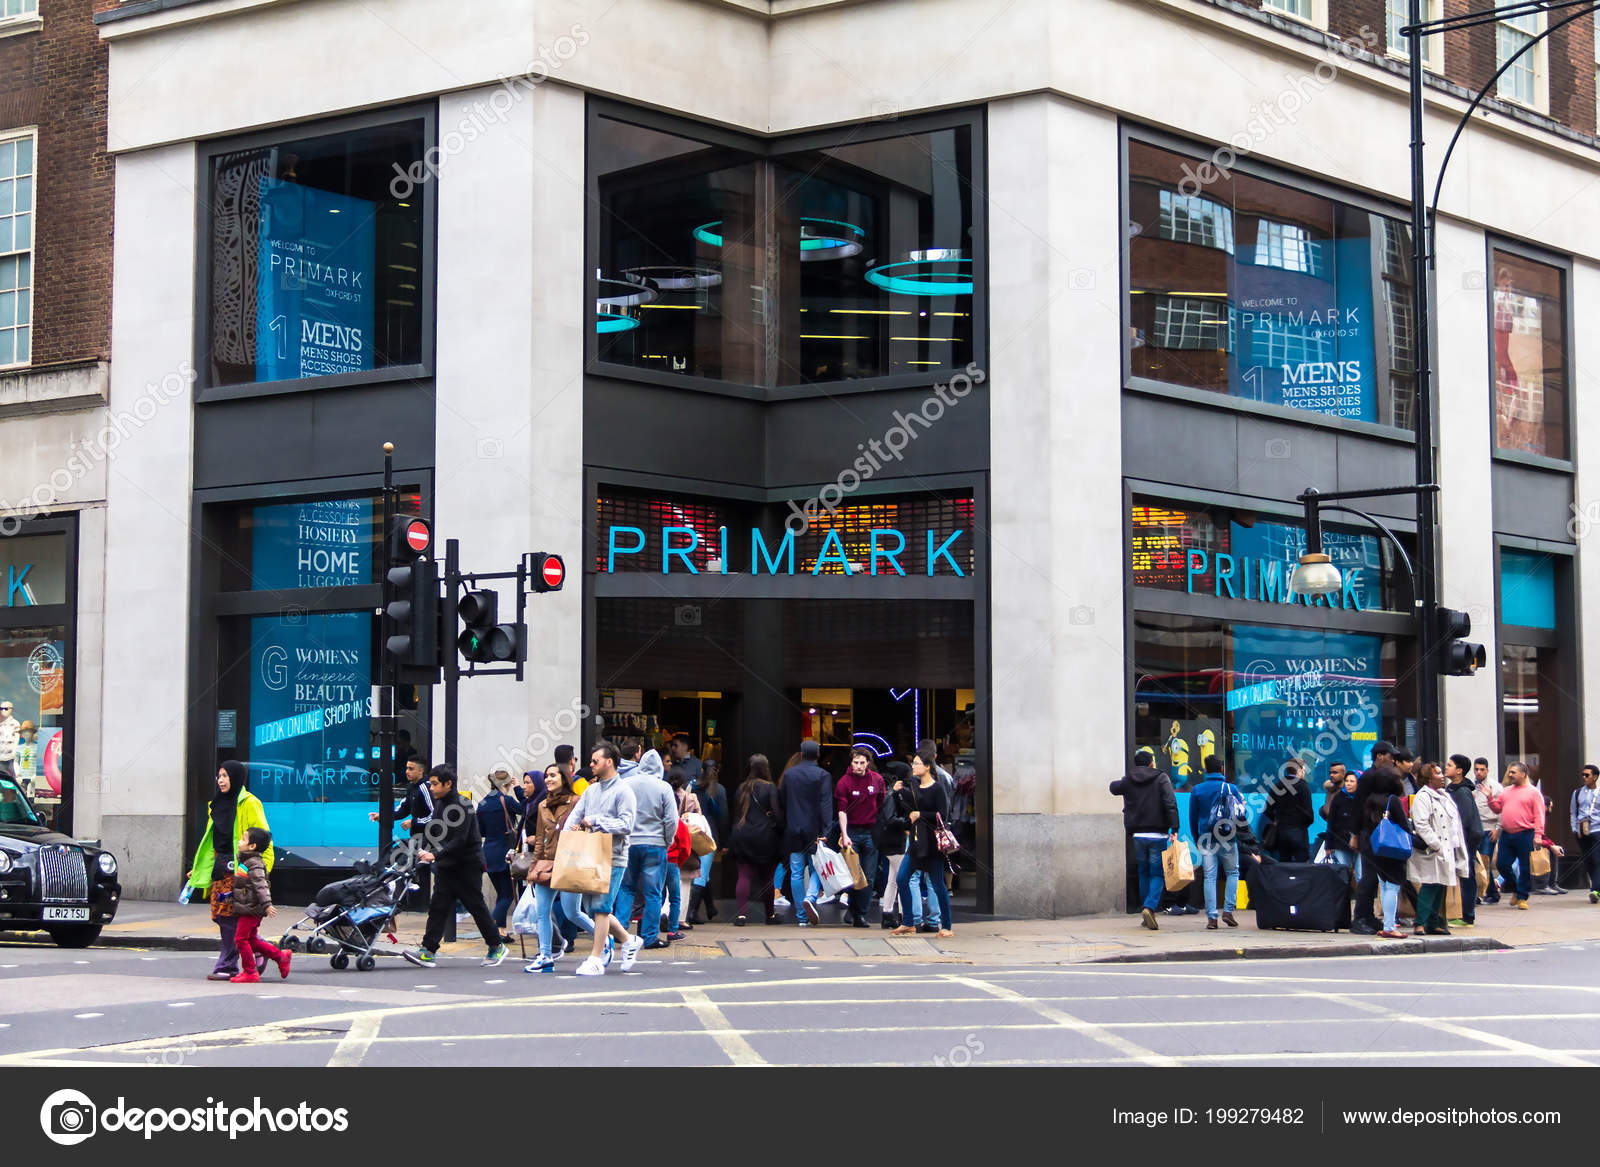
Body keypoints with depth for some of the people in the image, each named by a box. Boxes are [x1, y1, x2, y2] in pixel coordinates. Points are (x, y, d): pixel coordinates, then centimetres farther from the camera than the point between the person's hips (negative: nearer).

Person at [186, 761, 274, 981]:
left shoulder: (248, 804, -5)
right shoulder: (218, 804, 19)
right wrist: (198, 869, 22)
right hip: (220, 867, 8)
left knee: (230, 917, -10)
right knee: (221, 916, 2)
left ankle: (226, 966, -5)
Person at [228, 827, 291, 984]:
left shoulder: (254, 864, -15)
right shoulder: (243, 860, 15)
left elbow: (260, 885, -25)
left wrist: (267, 904, -33)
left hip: (251, 909, -10)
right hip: (249, 909, 10)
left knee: (241, 938, -6)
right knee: (251, 940, 14)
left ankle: (250, 972, 1)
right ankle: (280, 955, 20)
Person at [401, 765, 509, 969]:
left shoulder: (461, 806, -17)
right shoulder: (439, 803, 10)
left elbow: (459, 841, -23)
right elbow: (432, 831, 20)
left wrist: (435, 855, -29)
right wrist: (425, 853, 8)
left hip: (467, 865, -8)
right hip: (446, 866, 8)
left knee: (476, 906, 1)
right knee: (438, 906, -1)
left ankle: (497, 946, 14)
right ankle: (428, 951, -6)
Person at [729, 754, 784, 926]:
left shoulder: (742, 788, 7)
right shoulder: (770, 787, -4)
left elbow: (735, 812, 9)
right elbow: (776, 813, -9)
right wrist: (780, 832, 1)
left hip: (741, 836, 2)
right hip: (763, 837, -2)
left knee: (744, 875, 0)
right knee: (765, 876, 10)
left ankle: (740, 913, -12)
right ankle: (770, 914, 19)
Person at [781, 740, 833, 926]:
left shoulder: (788, 774, 6)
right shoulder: (823, 775, -6)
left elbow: (783, 804, 11)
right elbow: (826, 805, -13)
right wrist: (824, 832, -16)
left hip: (793, 832, 3)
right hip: (814, 831, -3)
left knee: (796, 873, 5)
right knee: (816, 869, 7)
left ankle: (801, 917, 6)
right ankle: (811, 897, -22)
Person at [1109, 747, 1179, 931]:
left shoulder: (1128, 780, 6)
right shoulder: (1161, 778, -3)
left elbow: (1114, 787, 27)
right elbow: (1170, 804, -14)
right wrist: (1174, 829, -16)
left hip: (1138, 835, 3)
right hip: (1158, 835, -3)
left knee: (1144, 874, 15)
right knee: (1157, 874, 1)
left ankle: (1146, 915, 14)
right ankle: (1150, 907, -21)